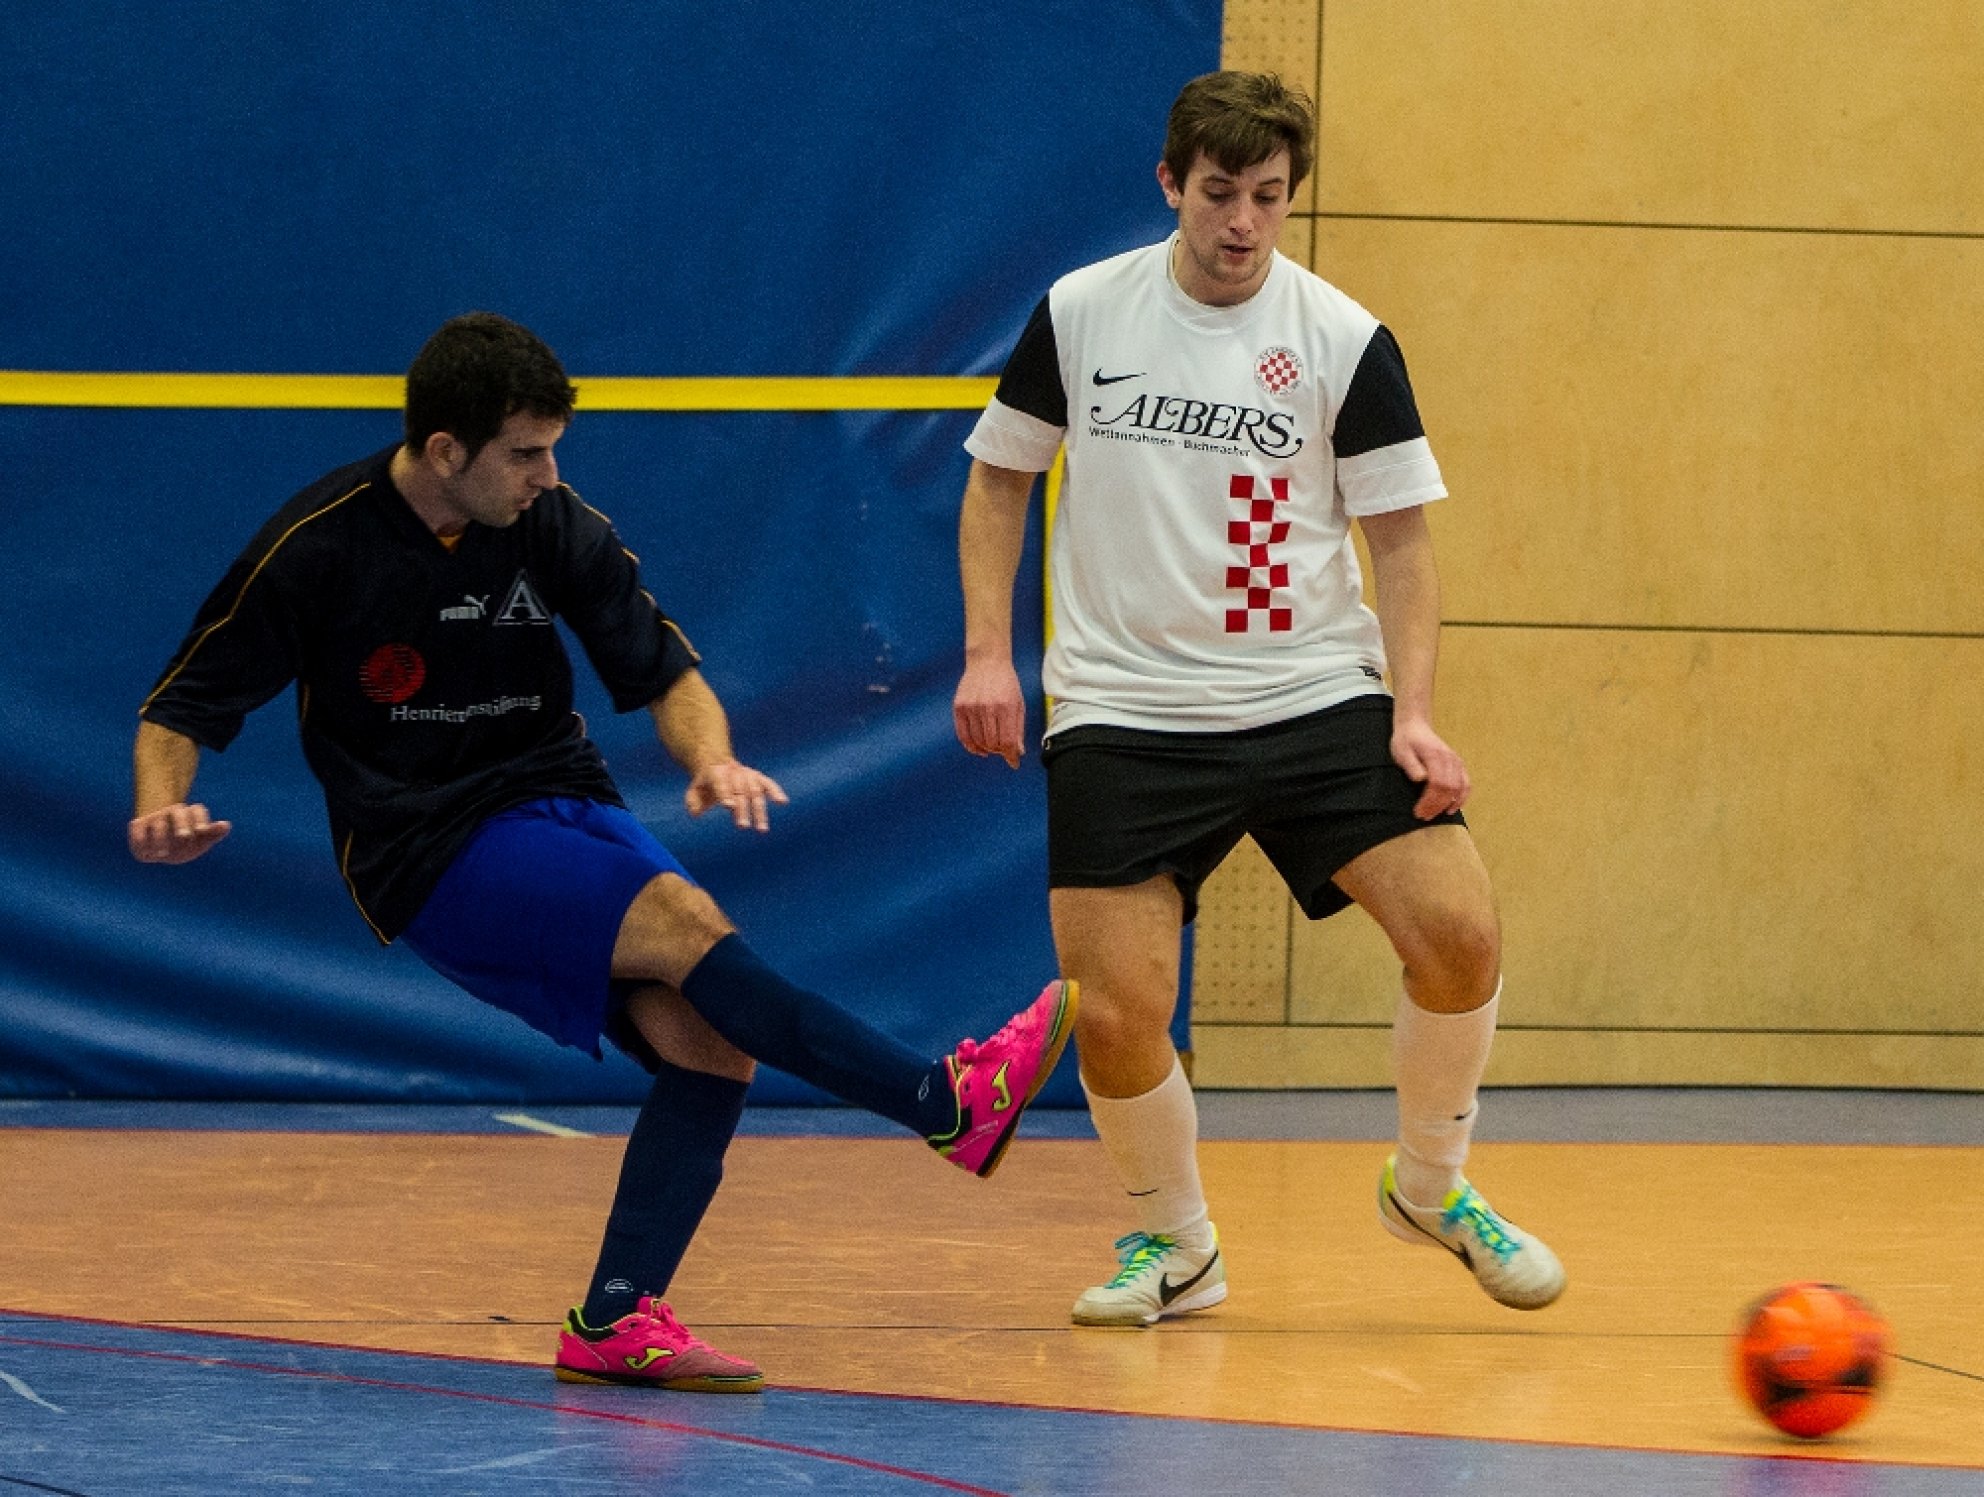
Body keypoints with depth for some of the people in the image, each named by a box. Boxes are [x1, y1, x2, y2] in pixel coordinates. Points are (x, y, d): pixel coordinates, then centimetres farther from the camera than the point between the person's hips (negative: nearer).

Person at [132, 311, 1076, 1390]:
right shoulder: (317, 549, -10)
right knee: (683, 924, -27)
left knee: (706, 1040, -17)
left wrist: (712, 759, -16)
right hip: (434, 854, -5)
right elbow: (184, 705, -2)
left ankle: (617, 1322, -17)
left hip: (561, 806, 5)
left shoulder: (554, 526, -1)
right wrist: (162, 810, -23)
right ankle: (950, 1105, -28)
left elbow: (665, 671, 6)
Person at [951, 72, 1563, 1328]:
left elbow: (1401, 534, 1)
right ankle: (1174, 1243, 16)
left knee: (1460, 933, -16)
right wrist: (989, 650, 0)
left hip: (1316, 699, 0)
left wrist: (1413, 713, -11)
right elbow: (1000, 477, 13)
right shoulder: (1078, 315, 1)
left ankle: (1431, 1188, 12)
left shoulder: (1345, 341, -2)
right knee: (1116, 1016, -13)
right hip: (1123, 716, 0)